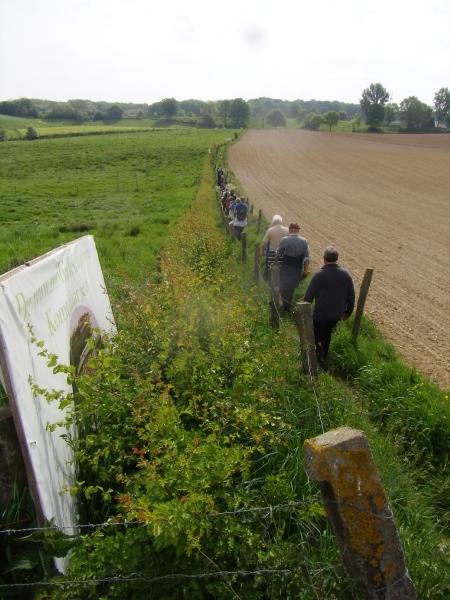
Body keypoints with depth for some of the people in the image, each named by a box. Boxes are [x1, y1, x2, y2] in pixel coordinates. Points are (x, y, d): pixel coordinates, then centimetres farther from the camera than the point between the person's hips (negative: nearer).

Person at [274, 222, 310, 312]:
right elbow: (306, 257, -6)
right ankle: (289, 304, 30)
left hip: (286, 268, -3)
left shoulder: (284, 240, -10)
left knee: (284, 286, 10)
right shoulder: (304, 241, -4)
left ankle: (286, 305, 7)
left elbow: (278, 254, 0)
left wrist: (275, 262, 17)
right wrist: (306, 270, -2)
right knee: (292, 286, 19)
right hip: (297, 269, 3)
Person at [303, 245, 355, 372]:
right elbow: (351, 296, -1)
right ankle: (323, 358, 42)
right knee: (327, 335, 27)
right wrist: (348, 311, 13)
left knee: (319, 338, 14)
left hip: (320, 314, -5)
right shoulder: (345, 274, -8)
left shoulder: (319, 274, -20)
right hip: (336, 314, 5)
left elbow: (308, 296, -13)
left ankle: (322, 364, 8)